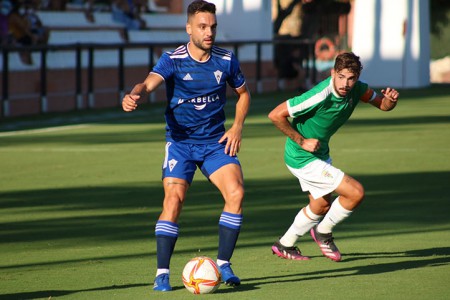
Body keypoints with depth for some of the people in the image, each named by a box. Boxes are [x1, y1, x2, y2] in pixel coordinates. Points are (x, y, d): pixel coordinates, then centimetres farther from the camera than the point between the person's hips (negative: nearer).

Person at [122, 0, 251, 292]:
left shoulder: (227, 60, -1)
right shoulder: (173, 60, -12)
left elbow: (243, 93, 15)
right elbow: (150, 82, -31)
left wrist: (237, 127, 1)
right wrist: (134, 95, -54)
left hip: (216, 142, 3)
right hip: (180, 142, -3)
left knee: (236, 192, -16)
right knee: (174, 199, -17)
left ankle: (223, 265, -2)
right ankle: (162, 274, -10)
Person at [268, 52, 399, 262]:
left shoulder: (356, 89, -10)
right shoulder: (320, 96, -32)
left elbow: (382, 104, 5)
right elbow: (275, 115, -30)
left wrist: (390, 99, -19)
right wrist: (302, 141, -24)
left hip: (320, 154, 9)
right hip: (303, 158, -9)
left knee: (322, 205, 26)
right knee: (356, 192, -13)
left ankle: (285, 245, 44)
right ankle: (323, 233, 11)